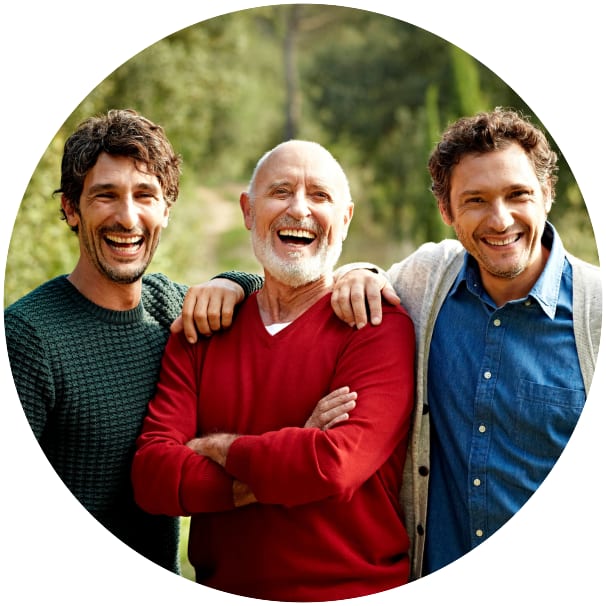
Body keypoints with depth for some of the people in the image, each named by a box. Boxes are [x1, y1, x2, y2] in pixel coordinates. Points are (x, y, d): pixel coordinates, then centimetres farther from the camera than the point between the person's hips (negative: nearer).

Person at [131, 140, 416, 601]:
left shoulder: (381, 327, -12)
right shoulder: (200, 332, 0)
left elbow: (336, 463, -26)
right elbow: (151, 474, -10)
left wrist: (216, 447, -11)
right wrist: (291, 465, -21)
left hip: (355, 590, -3)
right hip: (223, 590, 3)